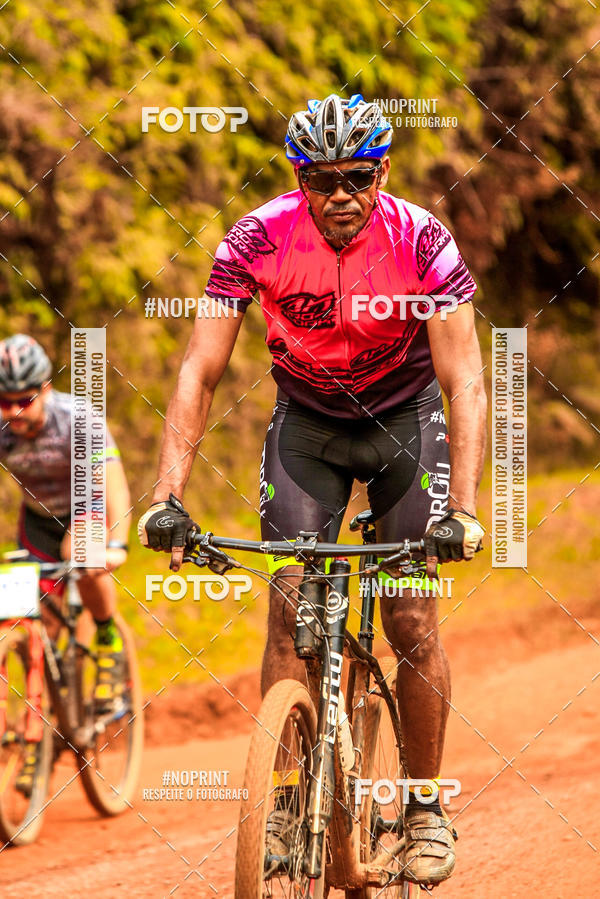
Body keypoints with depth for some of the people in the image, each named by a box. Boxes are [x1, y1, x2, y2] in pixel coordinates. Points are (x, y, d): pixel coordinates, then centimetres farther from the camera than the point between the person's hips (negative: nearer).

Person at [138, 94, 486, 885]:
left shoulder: (421, 242, -26)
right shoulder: (257, 240, -23)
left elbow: (466, 385, -29)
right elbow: (199, 374, -24)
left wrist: (463, 509, -41)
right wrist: (168, 497, -34)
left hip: (403, 419, -1)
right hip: (305, 424, 1)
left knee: (413, 621, -7)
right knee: (290, 603, -12)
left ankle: (425, 806, 9)